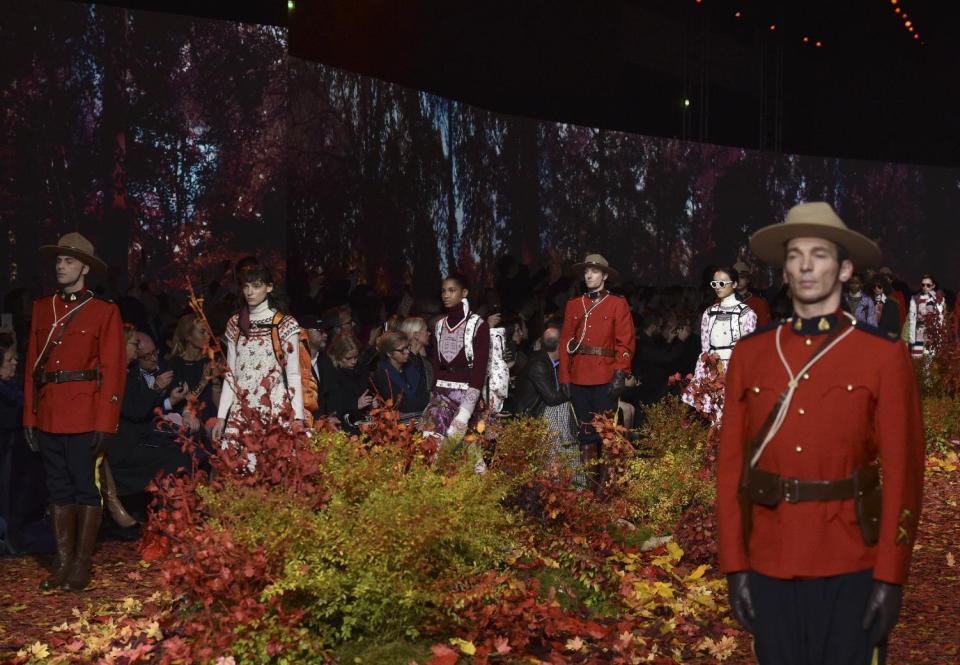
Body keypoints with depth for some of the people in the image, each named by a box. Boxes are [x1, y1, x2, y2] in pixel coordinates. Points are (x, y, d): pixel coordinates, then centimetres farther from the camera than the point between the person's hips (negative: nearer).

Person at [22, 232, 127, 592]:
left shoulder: (105, 312, -2)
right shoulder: (42, 308, 12)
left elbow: (113, 370, -6)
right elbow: (32, 364, 12)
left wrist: (105, 424, -12)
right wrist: (29, 415, 7)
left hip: (85, 417, -5)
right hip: (48, 416, 5)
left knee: (86, 488, 1)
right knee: (59, 490, 10)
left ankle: (82, 566, 9)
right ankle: (63, 563, 17)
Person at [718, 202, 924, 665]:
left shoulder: (884, 355, -3)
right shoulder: (750, 354, 5)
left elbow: (903, 472, -5)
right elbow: (731, 465, 5)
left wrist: (890, 578, -8)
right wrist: (735, 566, 1)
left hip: (850, 571, -2)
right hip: (768, 567, 3)